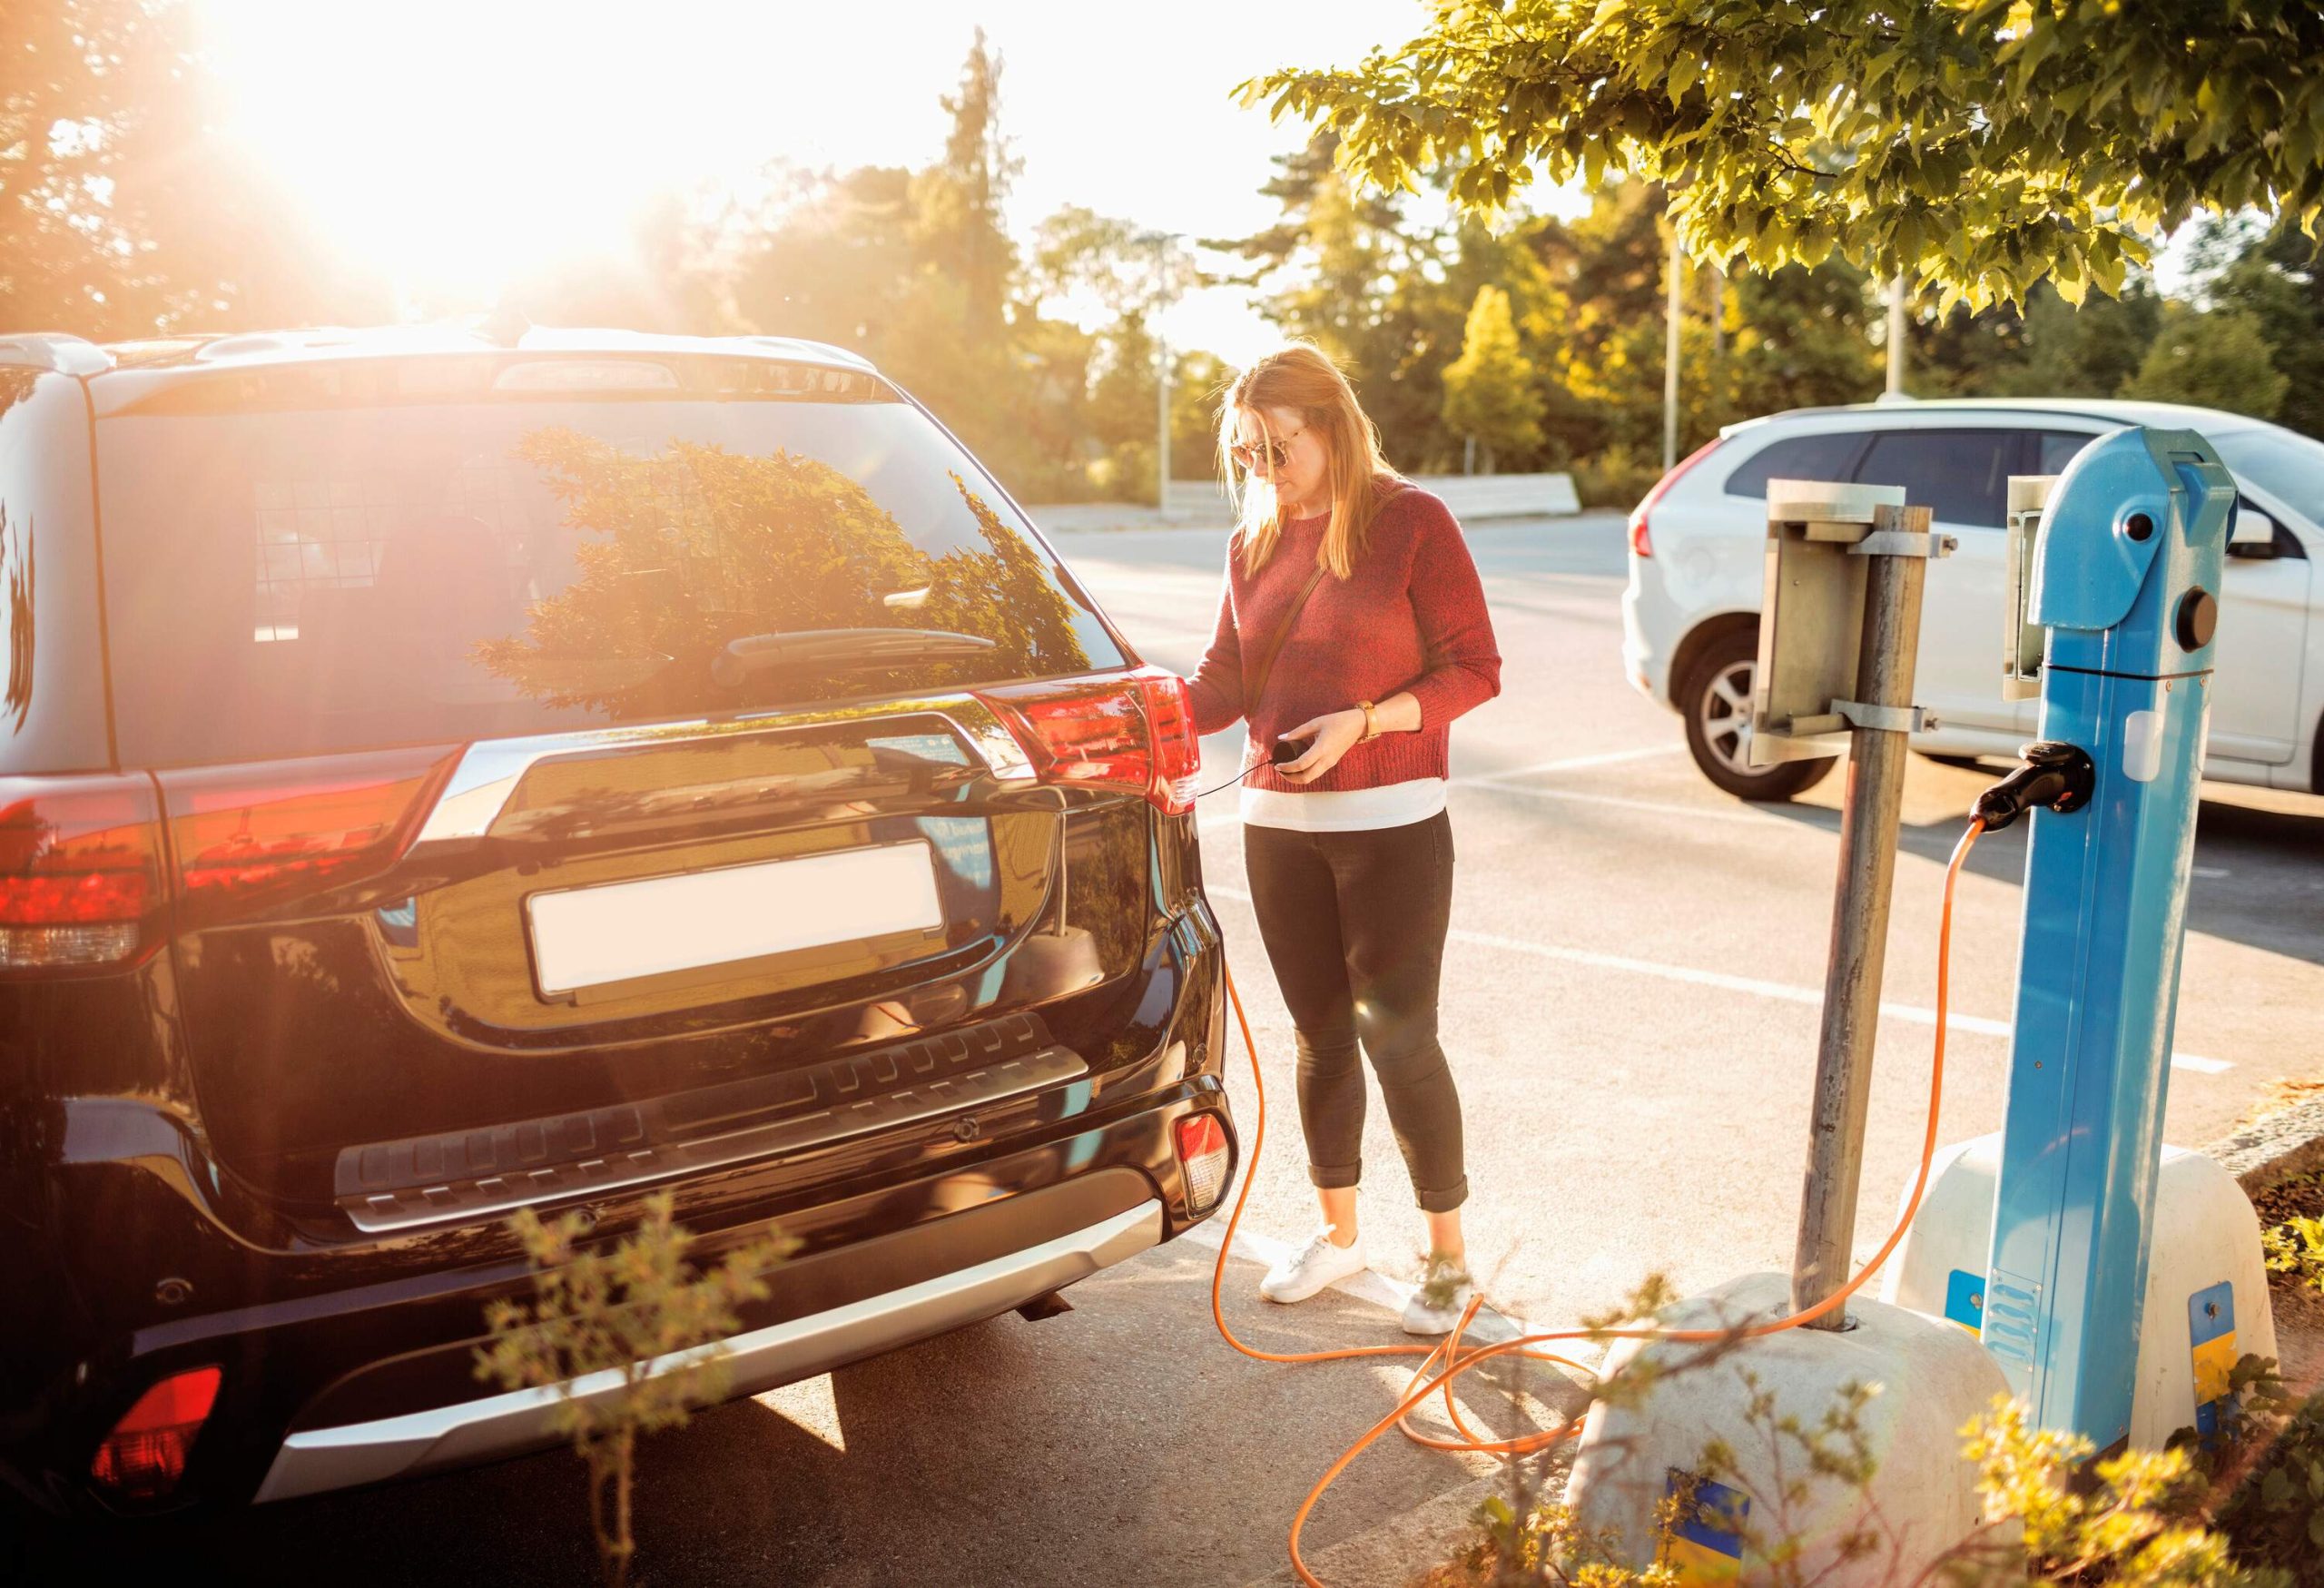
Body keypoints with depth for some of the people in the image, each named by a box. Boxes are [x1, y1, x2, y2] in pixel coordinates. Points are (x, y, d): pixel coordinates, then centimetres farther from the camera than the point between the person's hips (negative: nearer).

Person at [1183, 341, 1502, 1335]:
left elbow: (1473, 669, -8)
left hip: (1392, 825, -5)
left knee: (1399, 1037, -3)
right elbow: (1225, 683, 9)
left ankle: (1448, 1254, 15)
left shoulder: (1411, 522, -6)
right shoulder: (1254, 541, 10)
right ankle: (1338, 1230, 30)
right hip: (1278, 824, 5)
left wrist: (1363, 722, -20)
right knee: (1320, 1034, 13)